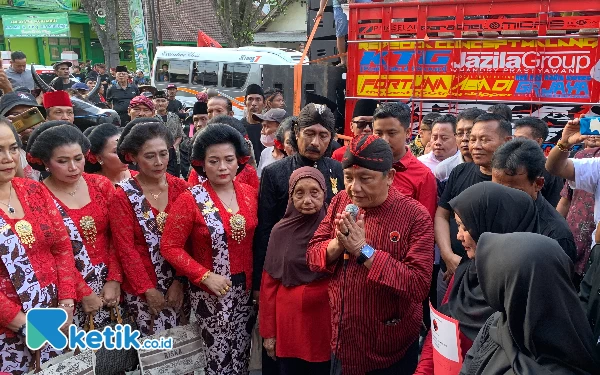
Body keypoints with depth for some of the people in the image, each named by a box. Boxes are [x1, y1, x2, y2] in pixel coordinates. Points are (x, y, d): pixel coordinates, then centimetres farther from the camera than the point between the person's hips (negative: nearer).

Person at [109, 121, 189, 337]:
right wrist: (148, 289, -10)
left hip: (178, 285, 3)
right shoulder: (123, 196, -8)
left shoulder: (180, 188, -1)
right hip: (142, 290, -3)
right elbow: (126, 249, -9)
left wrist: (180, 281, -8)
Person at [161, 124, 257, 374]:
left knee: (242, 355, 17)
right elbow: (170, 247, -13)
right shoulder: (190, 200, -13)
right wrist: (205, 276, -20)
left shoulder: (250, 194, -1)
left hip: (246, 289, 4)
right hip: (210, 292, -4)